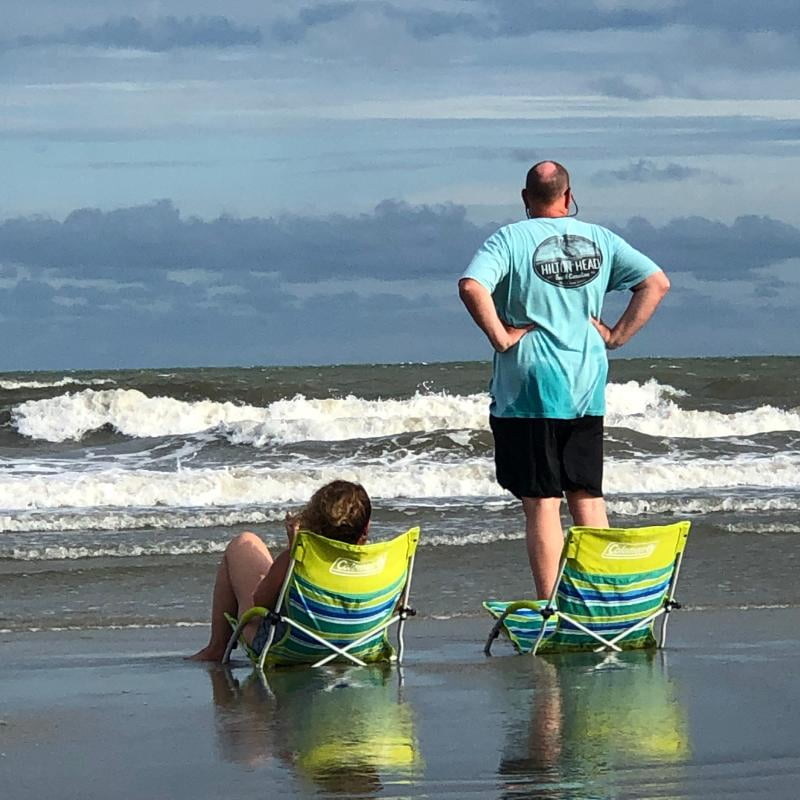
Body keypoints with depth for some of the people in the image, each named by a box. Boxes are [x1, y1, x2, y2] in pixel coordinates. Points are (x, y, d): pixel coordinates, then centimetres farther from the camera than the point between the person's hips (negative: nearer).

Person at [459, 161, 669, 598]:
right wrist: (616, 335, 4)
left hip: (530, 388, -4)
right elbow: (656, 283, 4)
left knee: (542, 502, -2)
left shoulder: (510, 239, -6)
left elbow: (472, 286, -23)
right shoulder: (599, 239, 6)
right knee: (588, 495, 13)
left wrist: (499, 336, -13)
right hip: (587, 388, 4)